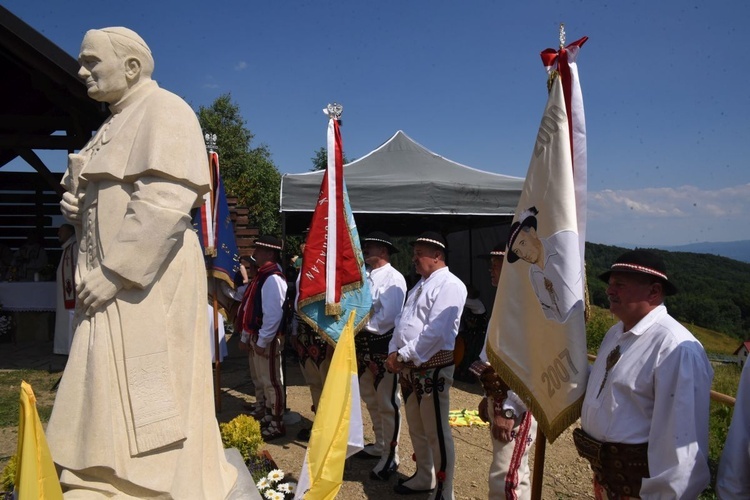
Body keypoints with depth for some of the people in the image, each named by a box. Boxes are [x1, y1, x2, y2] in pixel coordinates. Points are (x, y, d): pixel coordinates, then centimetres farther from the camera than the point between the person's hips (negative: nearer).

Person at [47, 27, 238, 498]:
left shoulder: (164, 109, -7)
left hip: (149, 279, -9)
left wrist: (114, 272, -21)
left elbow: (166, 202, -20)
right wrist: (78, 204, 6)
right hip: (114, 277, 9)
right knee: (107, 389, 12)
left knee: (139, 395, -5)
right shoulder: (115, 124, 21)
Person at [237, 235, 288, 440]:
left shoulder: (273, 278, -19)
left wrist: (262, 341, -21)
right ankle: (268, 416, 33)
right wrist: (245, 337, 17)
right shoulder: (262, 275, 12)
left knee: (271, 381, 1)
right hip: (256, 336, 10)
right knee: (263, 380, 19)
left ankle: (276, 424, 13)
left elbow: (274, 313, -24)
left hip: (267, 339, -10)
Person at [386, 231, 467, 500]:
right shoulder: (420, 285, 17)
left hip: (432, 366, -9)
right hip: (409, 367, 9)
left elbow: (435, 333, -22)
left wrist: (402, 355, -17)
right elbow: (403, 322, 16)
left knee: (436, 432, -1)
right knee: (416, 428, 20)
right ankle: (423, 478, 38)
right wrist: (393, 353, 1)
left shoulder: (450, 285, -13)